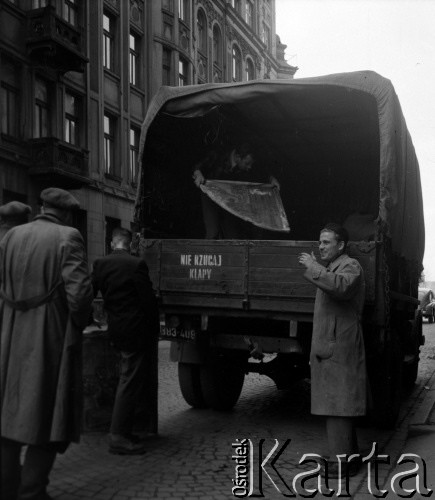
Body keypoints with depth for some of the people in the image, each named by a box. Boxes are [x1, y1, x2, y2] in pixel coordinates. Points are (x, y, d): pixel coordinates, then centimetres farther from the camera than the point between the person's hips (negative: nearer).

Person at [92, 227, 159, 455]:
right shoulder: (136, 265, -13)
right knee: (130, 383, -1)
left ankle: (122, 430, 25)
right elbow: (148, 300, -12)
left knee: (129, 382, 19)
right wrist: (154, 331, -2)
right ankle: (119, 438, 2)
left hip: (116, 331, 7)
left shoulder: (100, 264, 4)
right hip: (136, 331, -7)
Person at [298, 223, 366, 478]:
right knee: (339, 407, 15)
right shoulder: (330, 268, 22)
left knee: (339, 405, -7)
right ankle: (350, 456, 24)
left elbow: (340, 286, -32)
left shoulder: (351, 266, -8)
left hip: (340, 349, -10)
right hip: (327, 348, 10)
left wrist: (314, 268, -24)